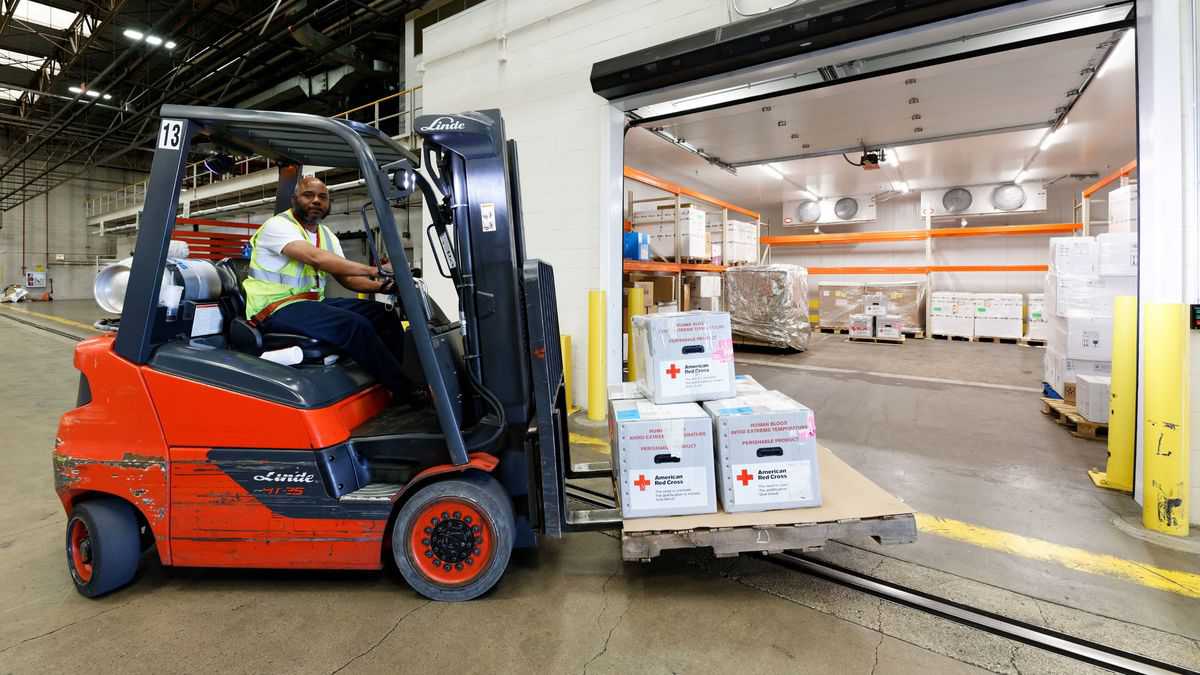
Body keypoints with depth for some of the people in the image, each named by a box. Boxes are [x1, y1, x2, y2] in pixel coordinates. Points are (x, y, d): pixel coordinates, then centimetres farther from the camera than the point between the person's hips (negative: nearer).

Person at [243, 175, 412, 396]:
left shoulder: (327, 236, 15)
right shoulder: (278, 225, -10)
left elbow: (347, 277, 8)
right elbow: (316, 258, -28)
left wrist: (378, 285, -14)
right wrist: (374, 270, -34)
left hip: (313, 302, 8)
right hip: (275, 307, -8)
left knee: (384, 314, -7)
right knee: (356, 325, -30)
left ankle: (409, 371, -4)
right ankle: (407, 392, -22)